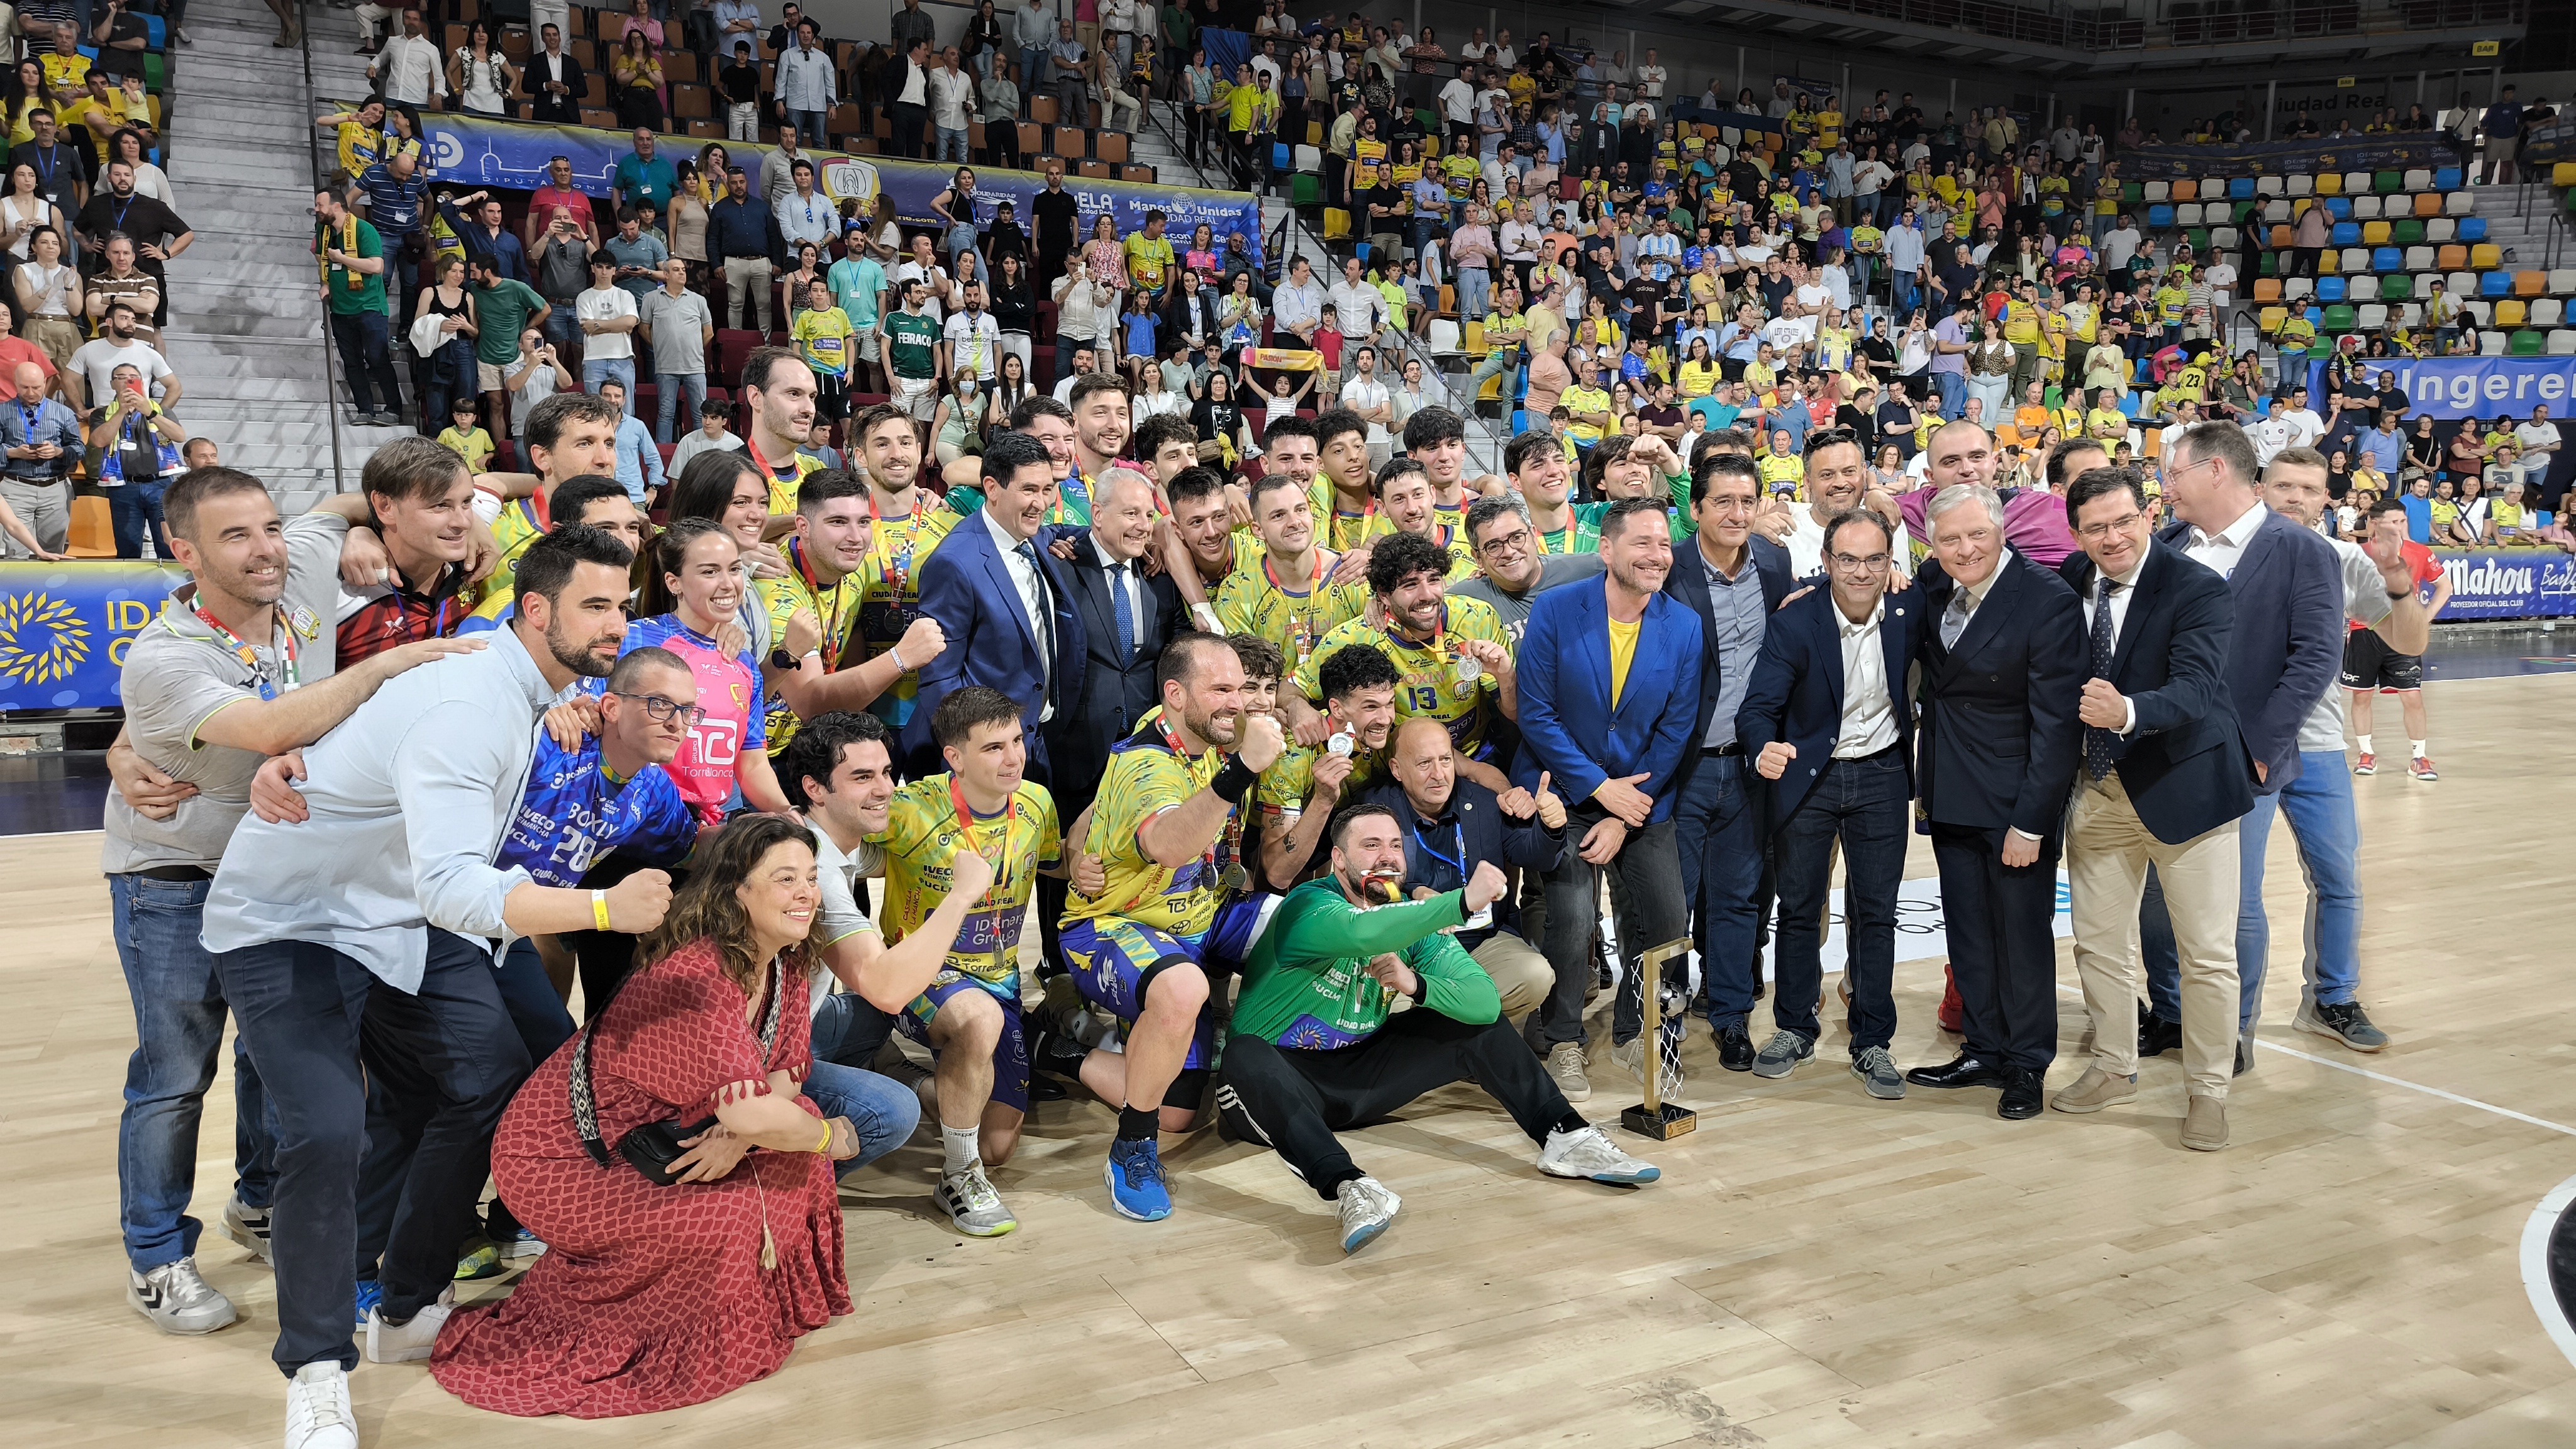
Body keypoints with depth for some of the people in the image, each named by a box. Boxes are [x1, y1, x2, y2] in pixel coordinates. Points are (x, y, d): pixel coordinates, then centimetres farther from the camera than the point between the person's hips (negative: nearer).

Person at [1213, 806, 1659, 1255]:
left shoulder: (1415, 919, 1)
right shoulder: (1308, 905, -18)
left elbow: (1486, 1001, -9)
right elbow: (1362, 932, -43)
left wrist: (1416, 985, -26)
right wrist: (1462, 901, -49)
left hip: (1356, 1074, 6)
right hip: (1280, 1083, -6)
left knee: (1477, 1024, -1)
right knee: (1247, 1058, -40)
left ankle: (1565, 1137, -3)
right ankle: (1349, 1188, -50)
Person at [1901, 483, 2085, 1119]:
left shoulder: (2049, 600, -17)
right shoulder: (1933, 584, 1)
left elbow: (2056, 724, -18)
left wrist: (2031, 823, -19)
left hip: (2016, 803, -6)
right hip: (1950, 798, 6)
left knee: (2023, 934, 7)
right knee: (1967, 931, 15)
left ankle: (2027, 1066, 21)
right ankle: (1984, 1050, 29)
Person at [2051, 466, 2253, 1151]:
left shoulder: (2199, 590, -17)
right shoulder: (2068, 581, -1)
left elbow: (2195, 688, -31)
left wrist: (2127, 711, -48)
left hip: (2182, 784, -5)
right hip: (2098, 789, 5)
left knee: (2208, 952, 3)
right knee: (2098, 940, 14)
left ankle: (2208, 1091, 19)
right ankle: (2113, 1068, 32)